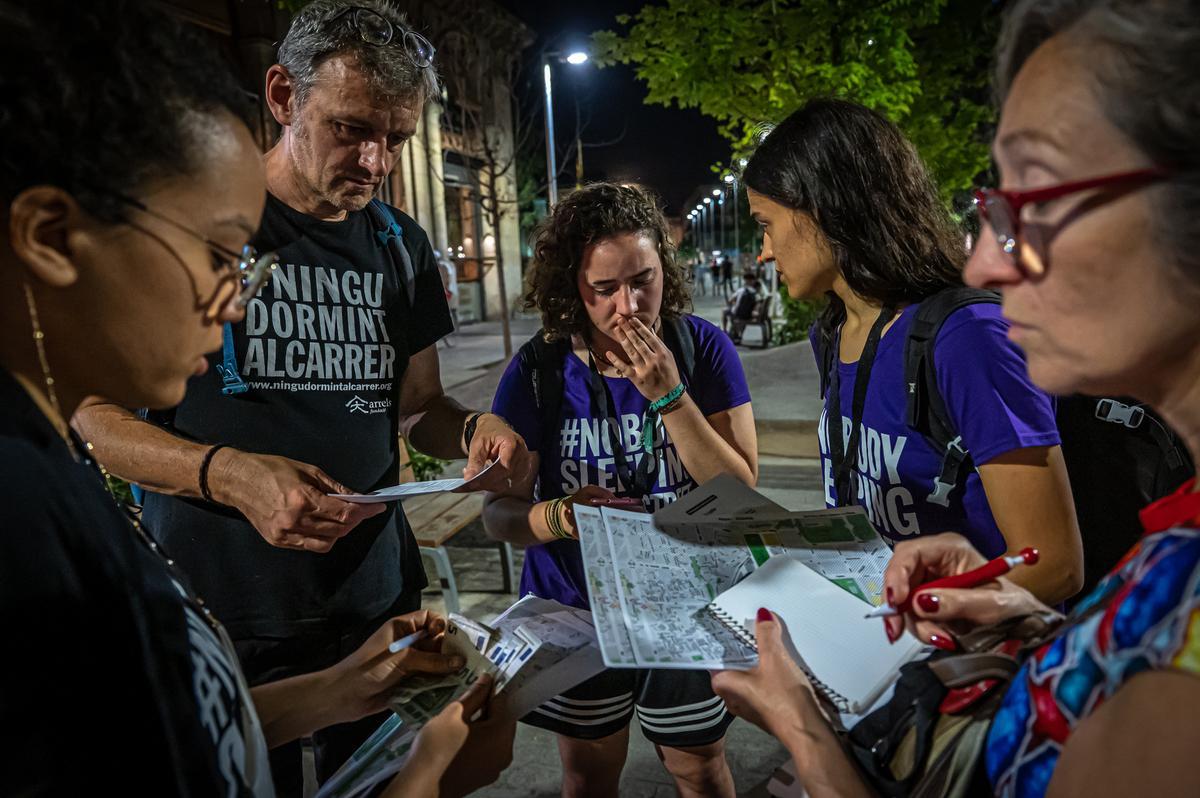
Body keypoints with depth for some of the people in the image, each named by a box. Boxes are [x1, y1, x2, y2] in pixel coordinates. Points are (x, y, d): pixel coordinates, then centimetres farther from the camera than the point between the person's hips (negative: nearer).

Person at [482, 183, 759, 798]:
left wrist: (667, 395, -28)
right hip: (576, 609, 1)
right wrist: (562, 515, -33)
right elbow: (498, 511, -12)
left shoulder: (703, 348, -13)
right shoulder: (539, 371, -14)